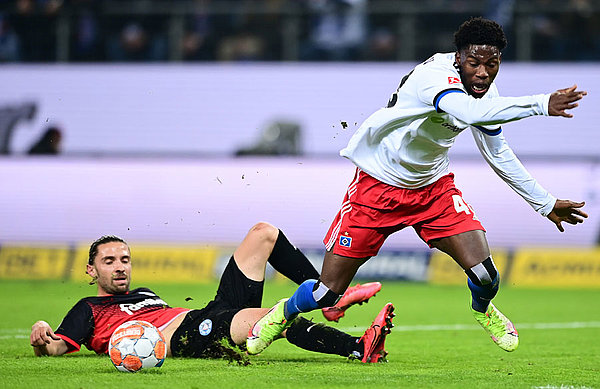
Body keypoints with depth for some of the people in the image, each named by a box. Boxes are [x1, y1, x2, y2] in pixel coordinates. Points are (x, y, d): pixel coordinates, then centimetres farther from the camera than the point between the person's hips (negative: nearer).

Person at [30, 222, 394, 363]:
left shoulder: (145, 293, 37)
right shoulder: (88, 310, 14)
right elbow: (55, 348, 1)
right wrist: (42, 340, -21)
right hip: (184, 338, -9)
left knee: (263, 233, 12)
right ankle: (360, 347, -52)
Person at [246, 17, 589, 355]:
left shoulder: (485, 92, -5)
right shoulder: (435, 75, -31)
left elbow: (498, 154, 10)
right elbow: (468, 112, -52)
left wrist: (545, 203, 12)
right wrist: (541, 105, -55)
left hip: (434, 186, 6)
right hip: (378, 184, -6)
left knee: (485, 275, -13)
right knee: (327, 293, -4)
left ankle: (483, 309, 25)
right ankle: (284, 313, 32)